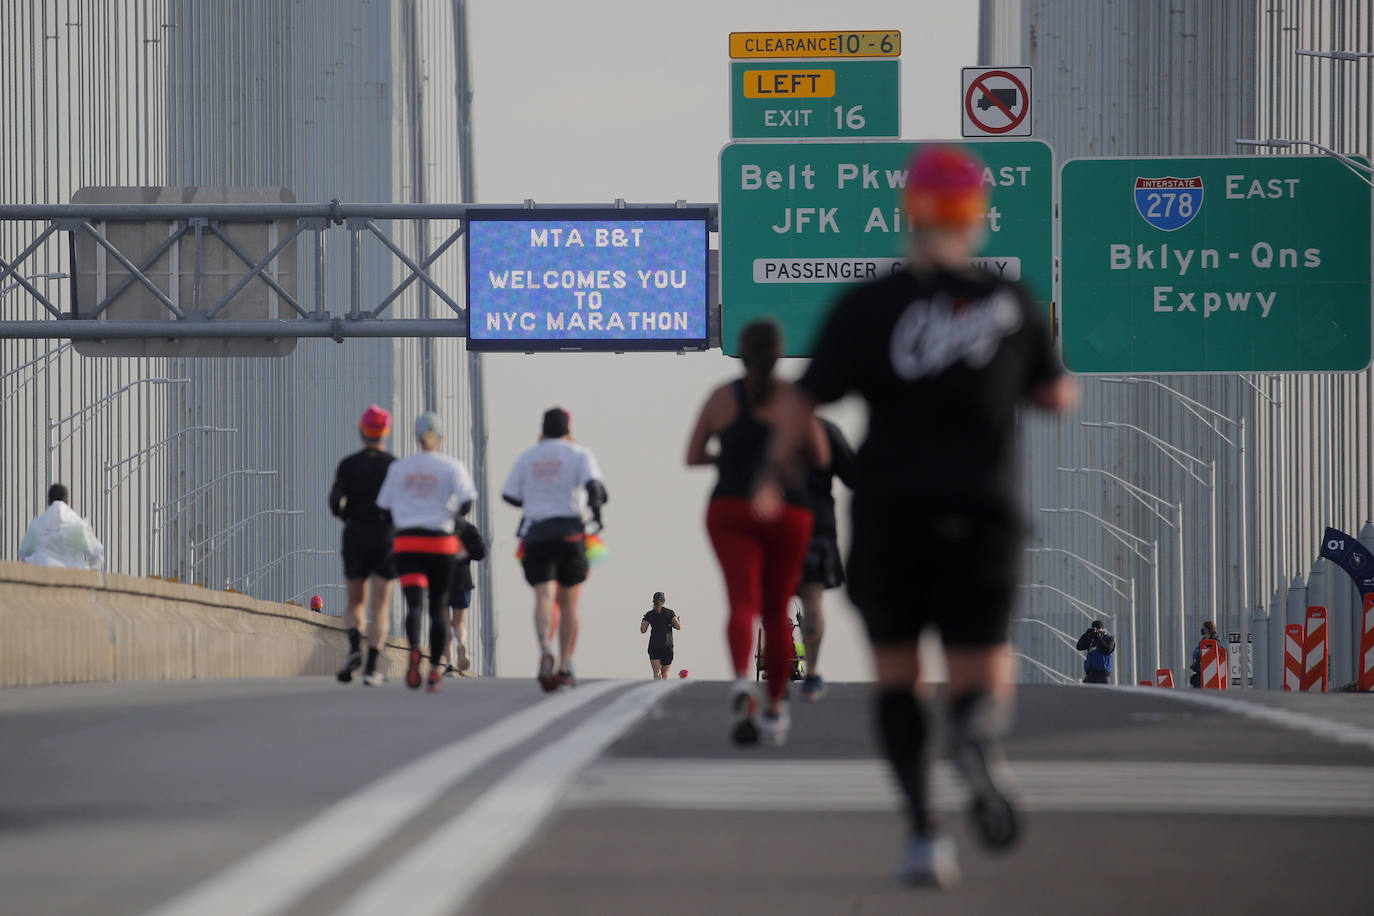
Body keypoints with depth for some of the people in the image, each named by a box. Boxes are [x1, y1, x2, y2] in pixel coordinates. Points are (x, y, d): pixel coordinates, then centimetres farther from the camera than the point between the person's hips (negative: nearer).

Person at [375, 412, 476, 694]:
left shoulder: (398, 467, 6)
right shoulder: (451, 466, -1)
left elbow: (384, 507, 7)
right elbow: (466, 503, -13)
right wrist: (454, 513, 9)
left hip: (407, 543, 0)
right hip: (441, 543, 0)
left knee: (414, 604, -12)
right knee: (438, 607, 14)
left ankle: (414, 649, -42)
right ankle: (435, 671, 15)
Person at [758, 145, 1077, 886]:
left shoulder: (867, 306, -5)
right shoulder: (1012, 304, 1)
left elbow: (802, 402, -8)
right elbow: (1058, 397, 13)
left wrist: (772, 476, 9)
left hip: (889, 514, 0)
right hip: (982, 515, 0)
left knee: (896, 674, 15)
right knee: (981, 679, 4)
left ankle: (923, 831, -1)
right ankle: (977, 739, -35)